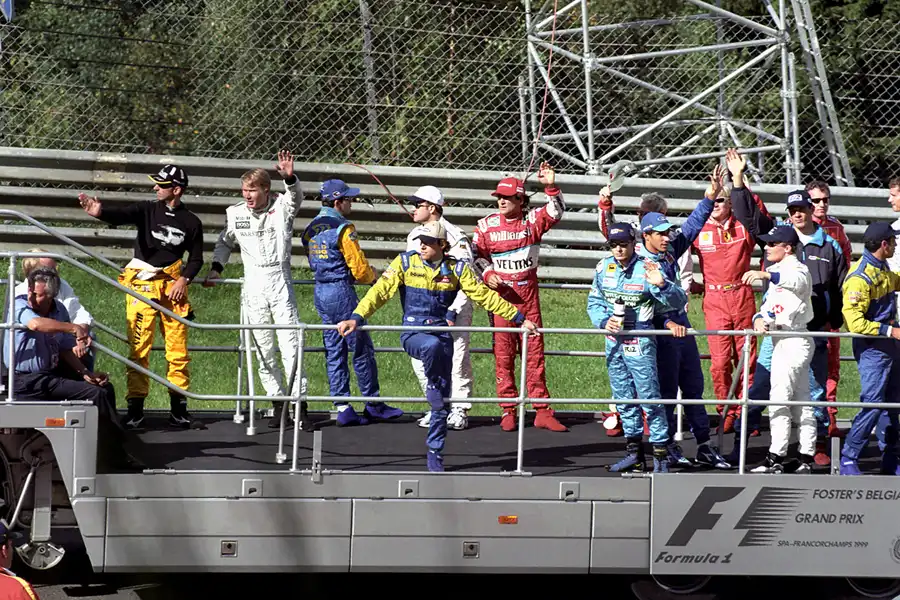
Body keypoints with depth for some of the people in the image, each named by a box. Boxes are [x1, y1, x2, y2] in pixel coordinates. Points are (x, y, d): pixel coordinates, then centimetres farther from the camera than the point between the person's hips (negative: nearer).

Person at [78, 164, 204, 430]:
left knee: (178, 349, 3)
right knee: (138, 348, -4)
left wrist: (184, 279, -6)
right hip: (141, 284, -2)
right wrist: (100, 212, -42)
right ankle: (135, 410, 0)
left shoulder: (191, 222, 3)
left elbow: (196, 258, 12)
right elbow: (120, 215, -21)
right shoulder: (147, 210, -2)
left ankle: (179, 411, 11)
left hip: (174, 285, 2)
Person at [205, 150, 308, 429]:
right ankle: (278, 403, 11)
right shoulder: (235, 213, 5)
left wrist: (289, 177, -43)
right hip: (253, 288, 3)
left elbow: (295, 196, -24)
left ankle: (299, 402, -5)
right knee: (263, 351, 4)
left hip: (280, 284, -3)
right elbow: (225, 242, 21)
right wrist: (216, 268, 11)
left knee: (291, 345, -8)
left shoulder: (281, 208, -3)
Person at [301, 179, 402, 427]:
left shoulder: (311, 229, 11)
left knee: (334, 351, 8)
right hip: (341, 292, -8)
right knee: (362, 349, 2)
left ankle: (343, 408, 6)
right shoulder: (343, 228, -15)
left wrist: (363, 271, 19)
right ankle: (373, 405, 9)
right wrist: (372, 276, 8)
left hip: (320, 292, 8)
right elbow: (360, 269, -16)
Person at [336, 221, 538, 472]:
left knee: (442, 404, 0)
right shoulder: (405, 263, 0)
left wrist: (520, 319, 4)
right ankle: (432, 385, -13)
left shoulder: (456, 269, 3)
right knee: (433, 345, -40)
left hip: (443, 335, 2)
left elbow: (485, 296, 6)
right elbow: (381, 291, -6)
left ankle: (435, 452, 14)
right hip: (413, 334, -2)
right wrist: (356, 318, -20)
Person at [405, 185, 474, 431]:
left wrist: (452, 312, -19)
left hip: (452, 308, -7)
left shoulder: (455, 237, -11)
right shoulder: (413, 237, 13)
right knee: (421, 361, 2)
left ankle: (459, 409, 5)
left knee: (456, 359, -6)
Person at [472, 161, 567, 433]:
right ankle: (508, 410, 7)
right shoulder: (486, 225, 1)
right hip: (500, 292, 0)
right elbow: (476, 255, 6)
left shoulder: (533, 220, 0)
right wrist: (487, 274, -11)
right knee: (503, 352, 1)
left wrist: (551, 186, -26)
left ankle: (542, 410, 5)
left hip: (528, 293, 0)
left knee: (535, 351, 2)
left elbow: (556, 211, -12)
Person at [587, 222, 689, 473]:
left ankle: (660, 453, 0)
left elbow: (679, 302, -15)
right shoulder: (604, 267, 4)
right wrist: (604, 321, -5)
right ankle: (634, 453, 24)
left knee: (649, 397, -7)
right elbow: (594, 302, 14)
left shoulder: (647, 269, -12)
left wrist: (661, 284, -34)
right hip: (613, 342, 6)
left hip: (640, 342, -6)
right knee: (623, 399, 13)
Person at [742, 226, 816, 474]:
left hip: (794, 340, -10)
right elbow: (769, 304, 13)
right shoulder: (778, 272, 17)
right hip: (782, 340, 10)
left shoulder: (798, 268, -14)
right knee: (800, 399, 11)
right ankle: (806, 457, 14)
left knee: (779, 397, -11)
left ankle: (776, 457, -12)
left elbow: (796, 281, -40)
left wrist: (765, 275, -57)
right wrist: (759, 319, -10)